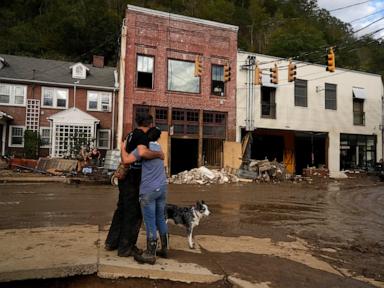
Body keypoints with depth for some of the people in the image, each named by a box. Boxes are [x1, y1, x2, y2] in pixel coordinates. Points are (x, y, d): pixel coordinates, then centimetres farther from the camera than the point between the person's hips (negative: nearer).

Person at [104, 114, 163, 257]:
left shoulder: (132, 133, 11)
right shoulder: (142, 136, -17)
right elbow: (143, 152, -37)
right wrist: (158, 154, -23)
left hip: (125, 177, 9)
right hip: (132, 179, -9)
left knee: (121, 209, 20)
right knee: (133, 213, 4)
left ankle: (111, 242, 32)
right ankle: (125, 248, 15)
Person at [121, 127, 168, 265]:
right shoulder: (158, 147, 12)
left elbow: (126, 160, -16)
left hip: (149, 190, -7)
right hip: (162, 188, 7)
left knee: (150, 223, 0)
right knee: (161, 219, 17)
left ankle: (150, 255, 9)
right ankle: (164, 248, 27)